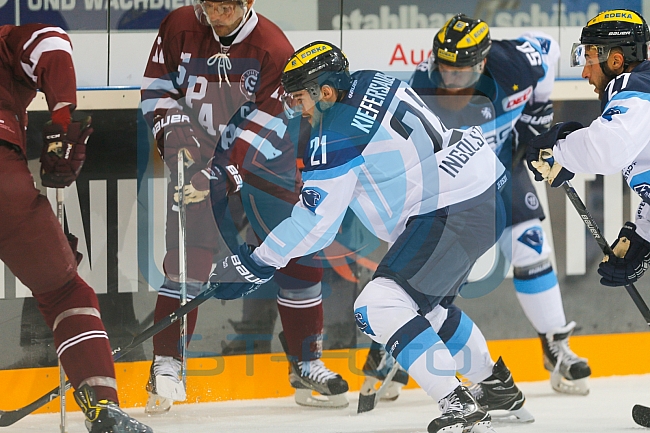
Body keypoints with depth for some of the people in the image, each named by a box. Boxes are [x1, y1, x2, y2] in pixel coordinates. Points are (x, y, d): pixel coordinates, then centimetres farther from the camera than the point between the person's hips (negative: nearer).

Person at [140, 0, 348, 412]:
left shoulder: (274, 48, -17)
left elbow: (259, 127, -20)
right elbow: (158, 88, 3)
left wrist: (220, 175, -29)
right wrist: (174, 132, -15)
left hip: (261, 158, 0)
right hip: (199, 156, 0)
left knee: (299, 258, 0)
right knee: (188, 258, -13)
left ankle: (307, 365, 13)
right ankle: (167, 366, -7)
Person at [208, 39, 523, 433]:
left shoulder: (336, 136, -15)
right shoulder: (369, 83, 11)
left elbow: (316, 223, -13)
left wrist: (254, 264, -5)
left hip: (456, 212, -11)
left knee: (381, 306, -14)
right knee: (427, 304, 28)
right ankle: (496, 384, 43)